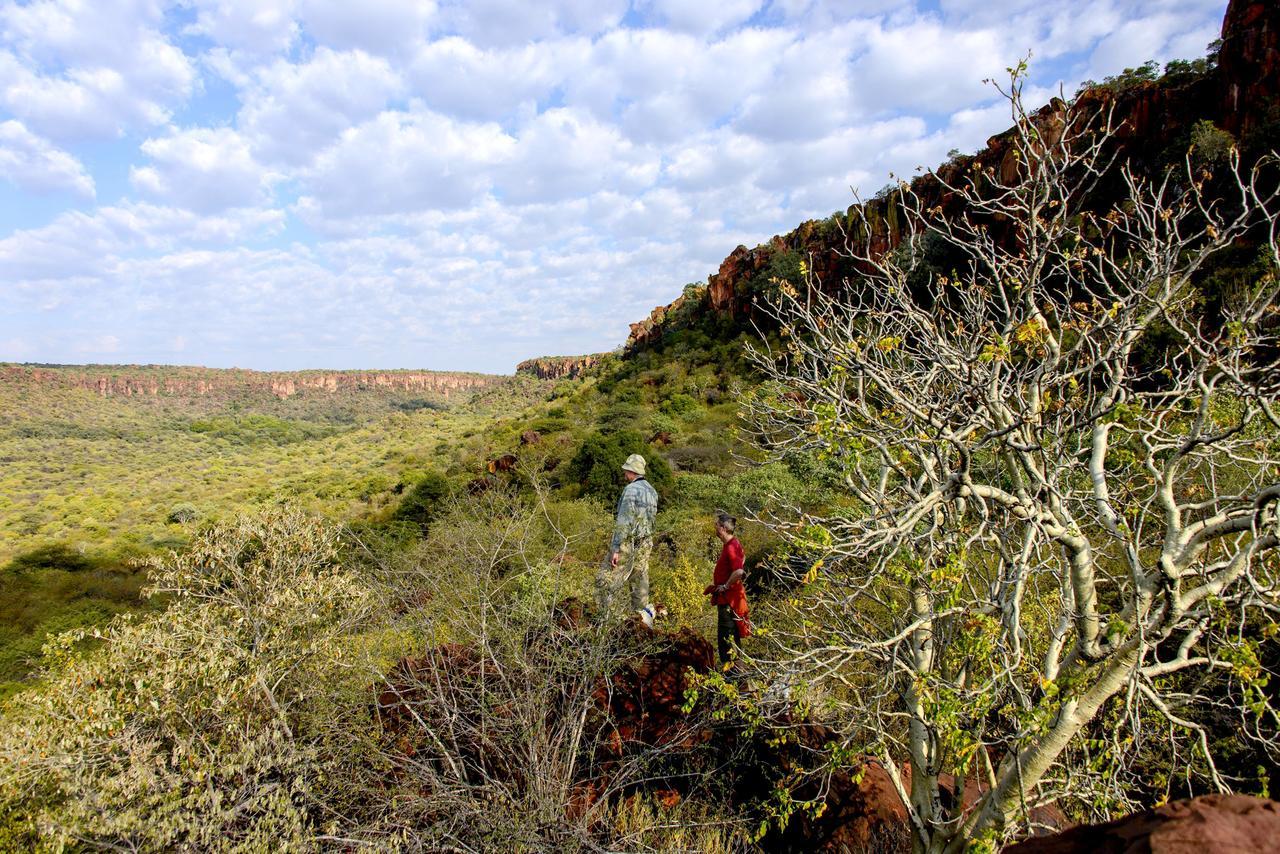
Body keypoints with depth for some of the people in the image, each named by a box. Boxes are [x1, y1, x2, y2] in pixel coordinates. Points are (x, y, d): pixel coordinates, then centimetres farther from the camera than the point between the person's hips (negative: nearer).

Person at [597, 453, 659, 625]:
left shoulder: (631, 489, -15)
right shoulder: (652, 491, 11)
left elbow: (623, 521, -20)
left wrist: (615, 549, -20)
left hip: (628, 543, -8)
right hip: (645, 544, 8)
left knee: (605, 580, -1)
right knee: (639, 581, 12)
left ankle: (605, 618, -1)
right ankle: (643, 619, 14)